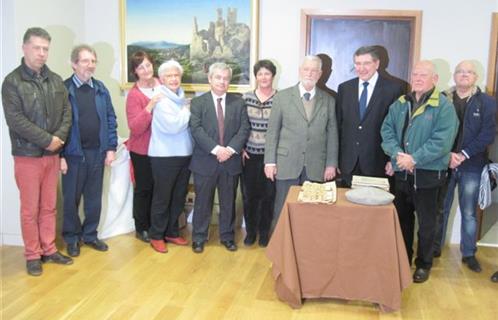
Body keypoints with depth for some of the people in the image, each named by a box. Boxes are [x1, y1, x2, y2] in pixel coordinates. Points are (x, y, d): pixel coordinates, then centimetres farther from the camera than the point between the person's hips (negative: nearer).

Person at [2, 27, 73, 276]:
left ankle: (49, 250, 24)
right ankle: (33, 255, 15)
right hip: (27, 155, -5)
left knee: (49, 206, 13)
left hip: (52, 154, 5)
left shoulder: (55, 80, 8)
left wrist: (59, 137, -10)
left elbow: (66, 112, 7)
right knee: (30, 209, 3)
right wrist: (47, 140, -17)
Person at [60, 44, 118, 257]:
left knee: (94, 197, 13)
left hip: (97, 152, 4)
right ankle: (71, 237, 24)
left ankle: (90, 235, 28)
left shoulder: (101, 89, 6)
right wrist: (60, 155, -11)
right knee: (71, 198, 9)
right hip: (73, 153, -4)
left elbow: (110, 119, 8)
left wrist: (111, 148, 2)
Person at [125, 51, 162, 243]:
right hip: (142, 149, -4)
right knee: (144, 189, 7)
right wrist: (149, 106, -31)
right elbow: (135, 128, -22)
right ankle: (141, 228, 24)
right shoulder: (134, 94, -14)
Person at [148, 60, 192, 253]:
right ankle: (156, 236, 18)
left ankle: (171, 232, 29)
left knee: (179, 197, 14)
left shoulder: (182, 98, 10)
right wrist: (187, 111, -9)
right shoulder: (161, 100, -11)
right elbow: (173, 126, -21)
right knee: (162, 198, 4)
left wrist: (188, 110, -2)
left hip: (184, 154, 7)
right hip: (164, 156, -7)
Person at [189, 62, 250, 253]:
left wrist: (231, 149, -15)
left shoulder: (239, 103, 7)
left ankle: (227, 236, 26)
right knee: (203, 202, 8)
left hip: (231, 161, 2)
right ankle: (199, 238, 21)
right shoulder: (198, 103, 1)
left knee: (228, 202, 12)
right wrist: (216, 149, -20)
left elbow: (244, 129, -1)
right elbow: (196, 129, -10)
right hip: (205, 161, -2)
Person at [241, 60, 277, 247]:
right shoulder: (246, 98, 3)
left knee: (268, 195, 4)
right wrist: (241, 148, 1)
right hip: (250, 154, 1)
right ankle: (250, 231, 24)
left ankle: (264, 232, 22)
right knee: (249, 194, 6)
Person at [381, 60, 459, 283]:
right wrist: (397, 154, -14)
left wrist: (414, 159, -20)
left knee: (426, 221, 6)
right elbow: (387, 131, 3)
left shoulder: (444, 106, -9)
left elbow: (442, 141, -18)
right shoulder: (400, 104, 9)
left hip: (427, 173, -5)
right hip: (401, 171, 5)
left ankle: (423, 264, 23)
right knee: (402, 218, 16)